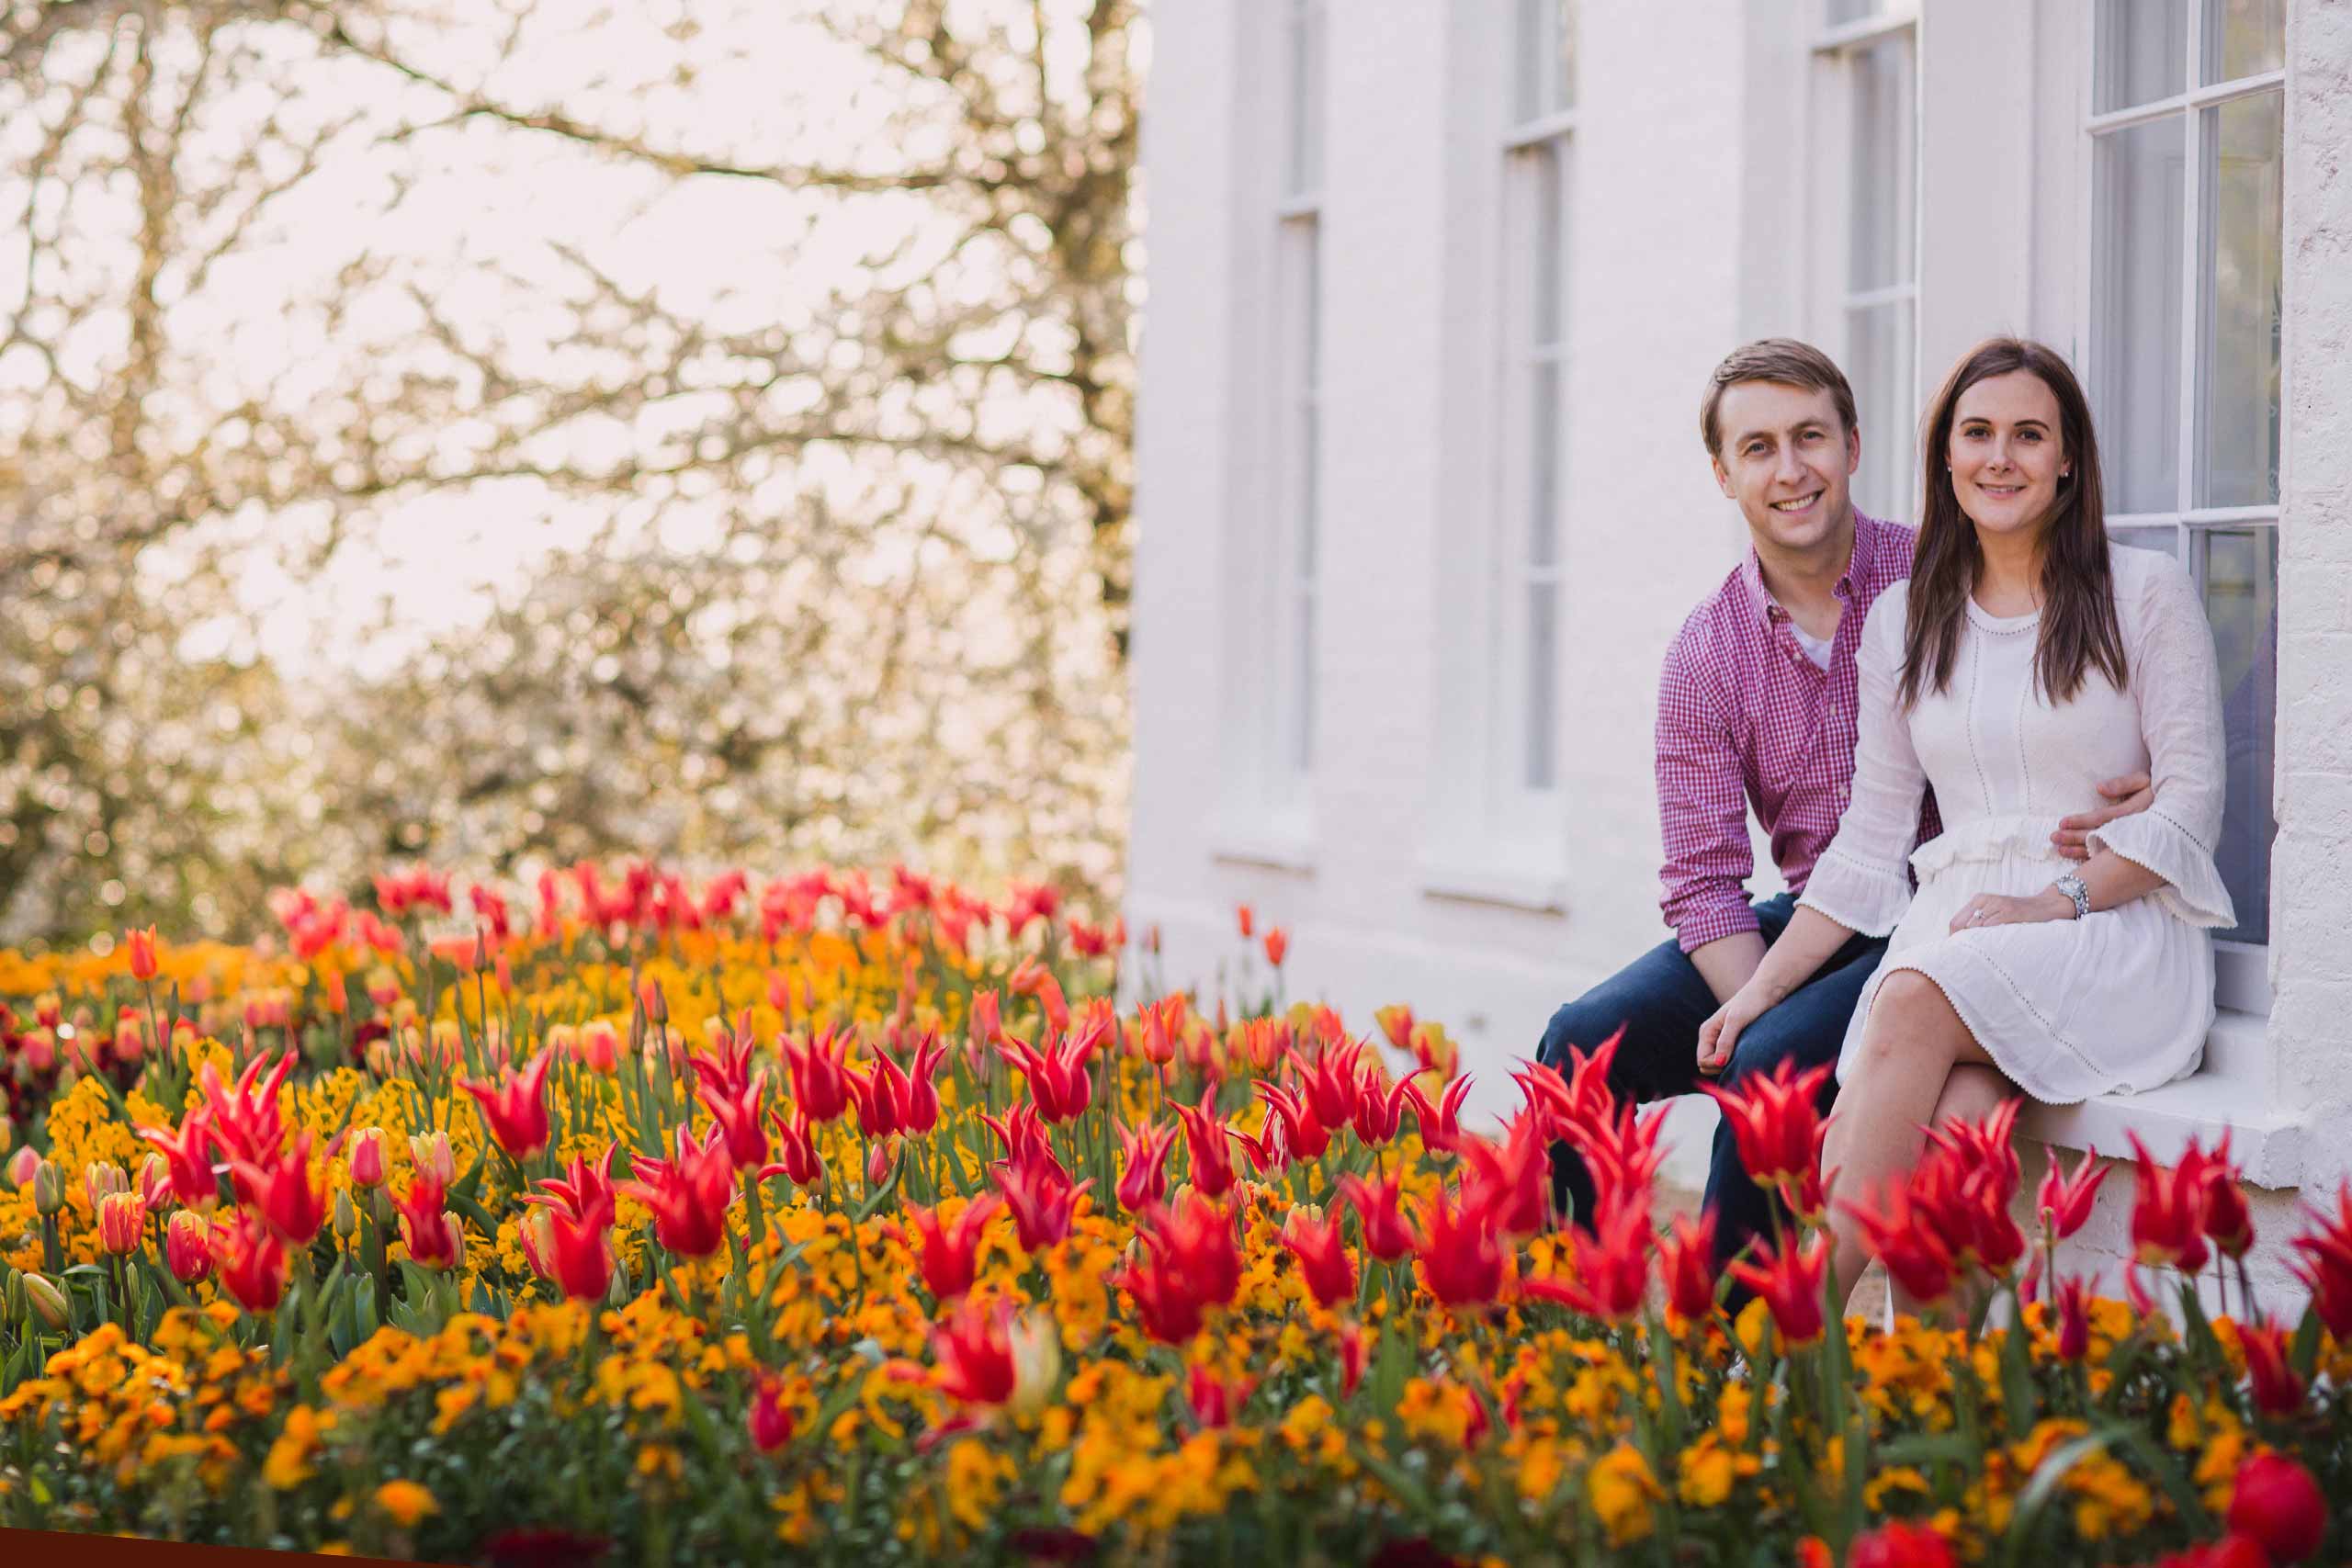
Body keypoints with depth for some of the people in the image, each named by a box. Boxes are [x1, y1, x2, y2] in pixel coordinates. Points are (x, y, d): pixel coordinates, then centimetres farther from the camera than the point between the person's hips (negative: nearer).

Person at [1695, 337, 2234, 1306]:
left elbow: (2191, 799, -1)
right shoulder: (1903, 620, 16)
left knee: (1917, 1002, -34)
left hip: (2119, 930, -3)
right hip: (1954, 928, 3)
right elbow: (1869, 842, 16)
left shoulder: (2145, 594, 5)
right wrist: (1762, 985, 5)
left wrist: (2060, 901, -14)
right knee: (1947, 1126, -32)